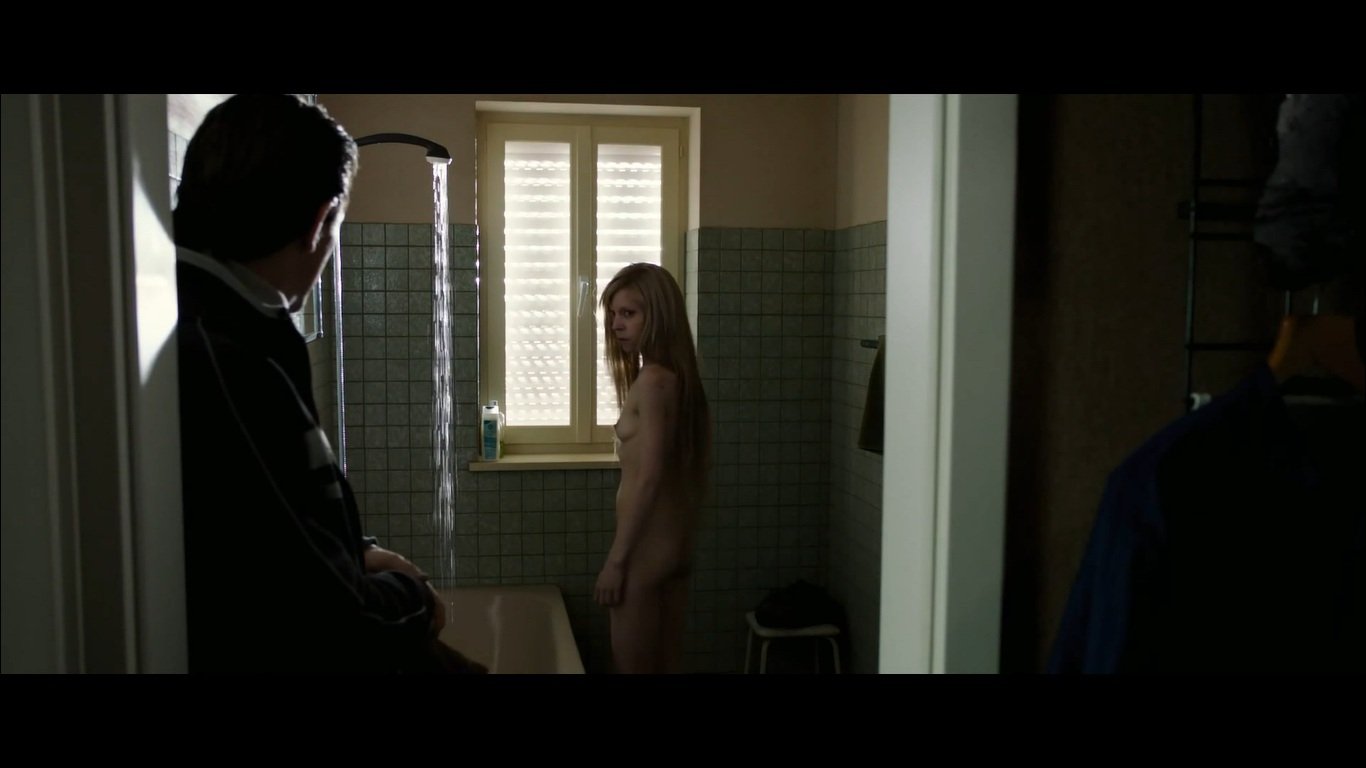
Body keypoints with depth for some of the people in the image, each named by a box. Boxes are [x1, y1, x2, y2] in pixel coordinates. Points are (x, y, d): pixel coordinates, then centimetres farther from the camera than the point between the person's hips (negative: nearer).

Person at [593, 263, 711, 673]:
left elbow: (648, 480, -21)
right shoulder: (680, 376, 10)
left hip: (646, 547, -9)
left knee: (632, 667, 2)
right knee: (666, 666, 16)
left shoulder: (651, 379, -17)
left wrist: (615, 560, -17)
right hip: (675, 543, 9)